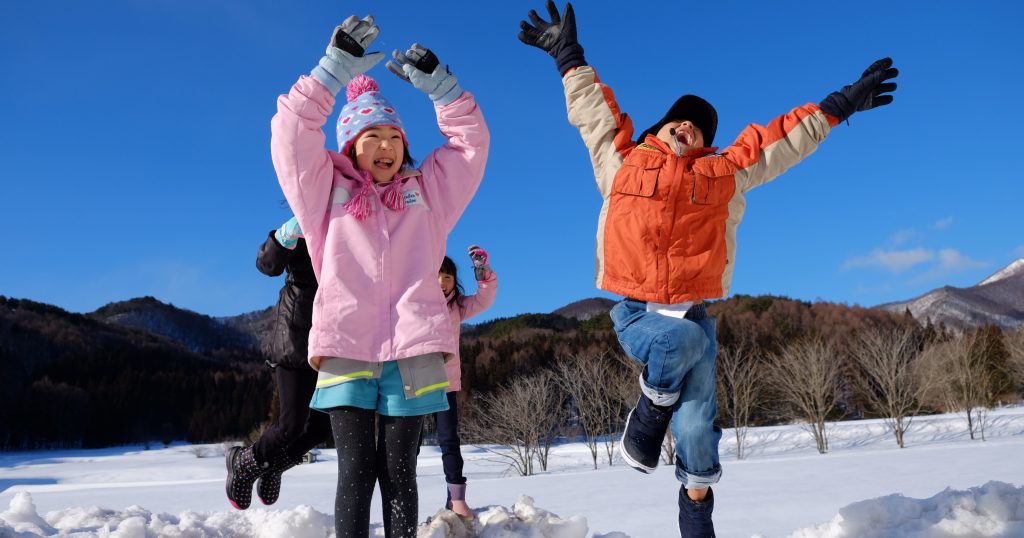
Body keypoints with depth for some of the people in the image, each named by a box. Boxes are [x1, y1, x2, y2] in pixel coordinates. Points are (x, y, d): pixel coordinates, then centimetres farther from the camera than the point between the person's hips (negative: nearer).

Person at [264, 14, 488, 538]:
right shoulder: (327, 194, 13)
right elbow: (292, 134, 2)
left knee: (398, 471, 4)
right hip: (344, 348, -1)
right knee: (356, 470, -4)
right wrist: (334, 69, -6)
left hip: (413, 350, 1)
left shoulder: (425, 193, 18)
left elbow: (471, 140, 14)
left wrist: (437, 83, 4)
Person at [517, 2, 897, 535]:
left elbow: (783, 138, 16)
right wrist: (568, 56, 25)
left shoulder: (724, 173, 11)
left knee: (697, 421, 1)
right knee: (682, 338, -34)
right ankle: (648, 416, -7)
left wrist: (839, 106, 18)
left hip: (695, 314, 2)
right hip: (635, 312, -2)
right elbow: (592, 108, 18)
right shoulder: (622, 161, 8)